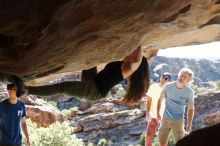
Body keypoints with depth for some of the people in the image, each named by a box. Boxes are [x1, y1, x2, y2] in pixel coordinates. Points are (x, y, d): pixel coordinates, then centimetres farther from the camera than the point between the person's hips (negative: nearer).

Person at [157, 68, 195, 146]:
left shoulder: (189, 92, -13)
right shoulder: (168, 86, -11)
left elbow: (190, 109, -5)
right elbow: (160, 99, 4)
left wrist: (189, 125, -10)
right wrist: (158, 113, -2)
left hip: (178, 121, -1)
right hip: (165, 119, 1)